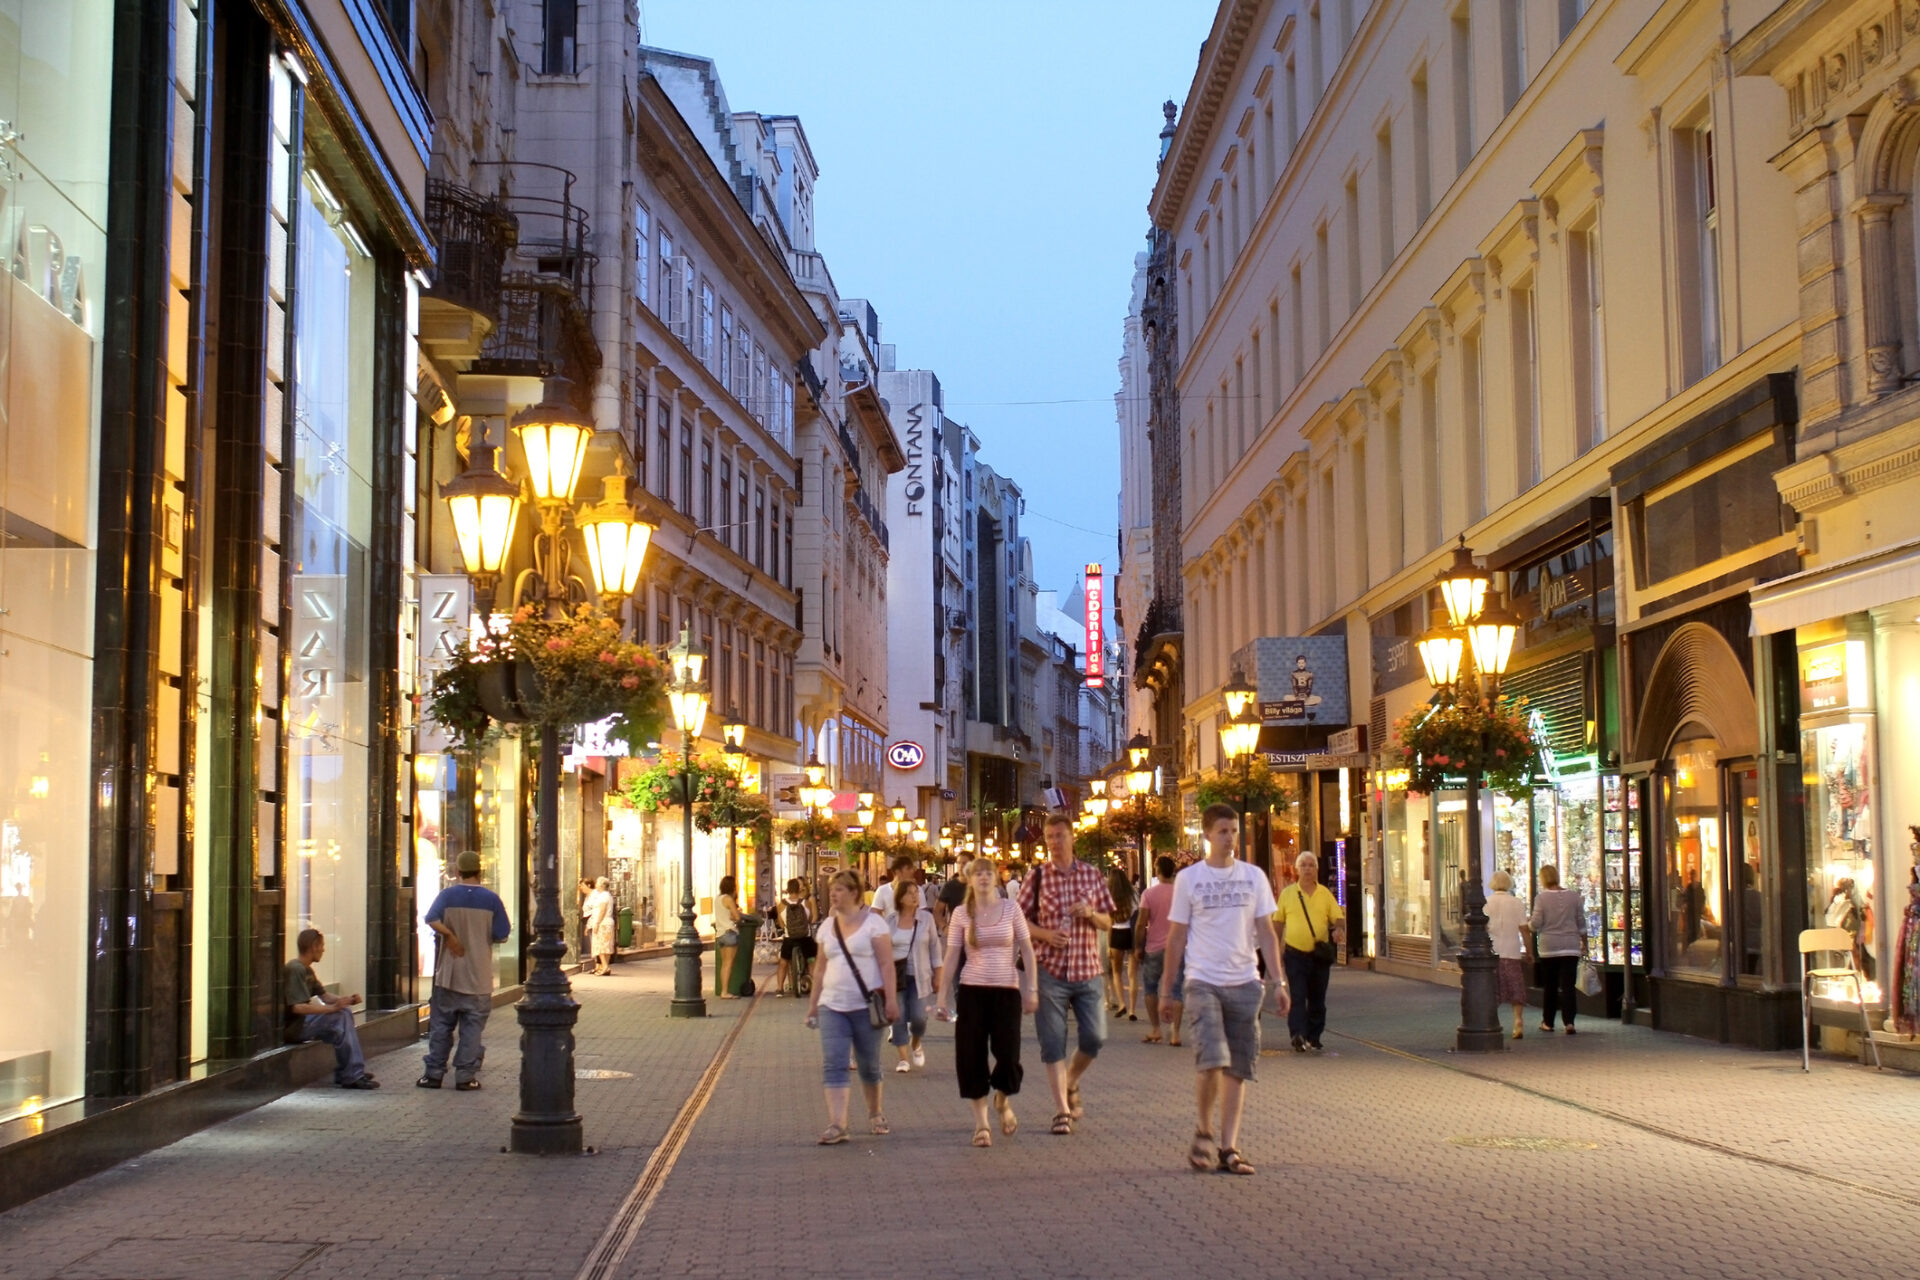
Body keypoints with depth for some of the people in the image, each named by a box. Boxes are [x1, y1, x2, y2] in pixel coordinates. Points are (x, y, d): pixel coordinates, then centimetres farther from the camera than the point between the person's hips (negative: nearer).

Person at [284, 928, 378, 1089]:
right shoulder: (295, 970, -17)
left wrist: (347, 999, -1)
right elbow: (297, 1007, -27)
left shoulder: (307, 970, 17)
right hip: (294, 1026, -11)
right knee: (340, 1016, -21)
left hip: (304, 1022, 11)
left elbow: (324, 996, 18)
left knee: (346, 1011, 6)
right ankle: (351, 1076, -19)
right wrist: (332, 1007, -26)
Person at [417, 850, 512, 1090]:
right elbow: (501, 935, -4)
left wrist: (450, 936, -9)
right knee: (473, 1028, 4)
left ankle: (433, 1074, 12)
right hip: (479, 978, -1)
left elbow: (432, 919, -20)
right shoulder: (491, 899, -4)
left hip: (448, 974, 1)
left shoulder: (447, 895, -3)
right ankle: (465, 1076, 2)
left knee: (441, 1026, 9)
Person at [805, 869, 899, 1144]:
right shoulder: (827, 925, 11)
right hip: (832, 1006, 4)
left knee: (869, 1065, 9)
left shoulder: (873, 923, -5)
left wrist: (891, 999, -16)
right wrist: (813, 1003, 16)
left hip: (866, 1005, -4)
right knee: (832, 1065, -9)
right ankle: (836, 1125, -14)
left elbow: (886, 964, -9)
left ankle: (875, 1115, 29)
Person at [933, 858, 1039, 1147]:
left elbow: (1027, 950, 4)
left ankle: (1003, 1100, 27)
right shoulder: (961, 913, 1)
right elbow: (951, 957, 3)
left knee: (1008, 1055, -6)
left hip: (1007, 990, 0)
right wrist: (943, 996, 0)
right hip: (972, 990, 0)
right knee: (971, 1057, -1)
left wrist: (1032, 989, -2)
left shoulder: (1011, 909, 1)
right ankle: (981, 1122, 12)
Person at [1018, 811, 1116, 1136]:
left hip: (1088, 969, 2)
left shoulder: (1092, 876, 7)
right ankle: (1062, 1109, 5)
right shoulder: (1037, 876, 0)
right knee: (1053, 1043, -1)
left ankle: (1071, 1083, 29)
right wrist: (1045, 934, -15)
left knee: (1095, 1037, 1)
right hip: (1050, 969, -2)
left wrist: (1091, 914, -9)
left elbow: (1108, 922, 12)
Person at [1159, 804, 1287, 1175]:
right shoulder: (1189, 879, 2)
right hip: (1203, 983, -3)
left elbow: (1266, 933, 8)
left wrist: (1279, 982, 0)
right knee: (1212, 1062, -17)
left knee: (1237, 1070, 4)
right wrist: (1167, 988, 6)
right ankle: (1204, 1132, 6)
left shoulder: (1254, 877, 8)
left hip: (1245, 984, 3)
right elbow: (1176, 937, 7)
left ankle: (1228, 1148, 9)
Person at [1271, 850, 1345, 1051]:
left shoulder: (1325, 894, 6)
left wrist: (1339, 929, -18)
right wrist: (1277, 948, 6)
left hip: (1320, 954, 2)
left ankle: (1313, 1038, 17)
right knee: (1298, 997, -12)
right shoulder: (1287, 893, 5)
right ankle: (1298, 1035, -20)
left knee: (1317, 999, 8)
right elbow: (1278, 922, 10)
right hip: (1295, 953, -2)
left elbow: (1338, 917, 5)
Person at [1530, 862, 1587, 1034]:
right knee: (1568, 986, -1)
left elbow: (1535, 924, -7)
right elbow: (1581, 924, 8)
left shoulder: (1541, 897, -7)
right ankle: (1569, 1021, -13)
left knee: (1550, 986, 10)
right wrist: (1584, 944, 19)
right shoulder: (1573, 896, 2)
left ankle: (1548, 1022, 18)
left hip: (1548, 948, -1)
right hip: (1570, 947, 1)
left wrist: (1527, 922, 15)